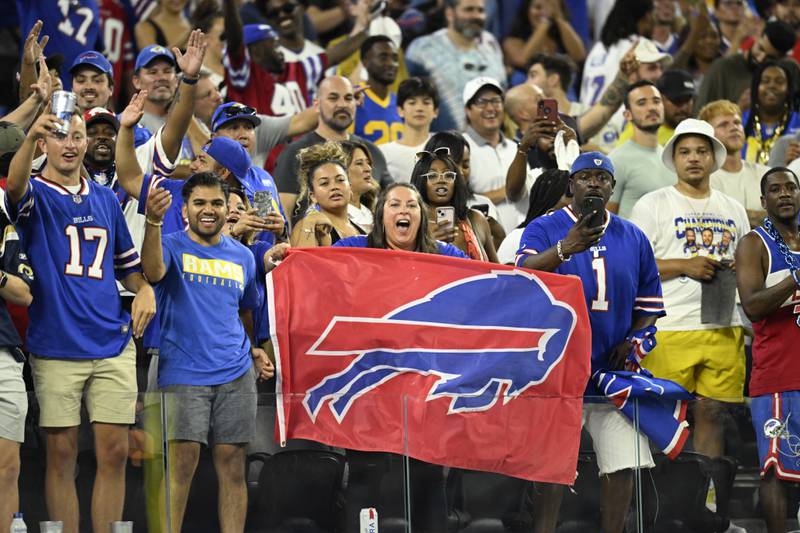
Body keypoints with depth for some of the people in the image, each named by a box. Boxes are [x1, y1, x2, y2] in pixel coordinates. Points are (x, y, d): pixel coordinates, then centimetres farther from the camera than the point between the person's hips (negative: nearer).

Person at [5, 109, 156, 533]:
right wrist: (31, 137, -45)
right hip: (55, 347, -4)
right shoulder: (35, 195, 1)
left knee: (114, 453, 0)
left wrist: (144, 288, 4)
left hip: (112, 344, 4)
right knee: (62, 455, -1)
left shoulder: (105, 199, 16)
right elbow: (15, 185, -25)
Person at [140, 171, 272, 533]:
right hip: (183, 372, -4)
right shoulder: (173, 246, 1)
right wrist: (153, 222, -38)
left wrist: (255, 351, 8)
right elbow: (153, 272, -22)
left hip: (235, 374, 4)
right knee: (182, 462, -10)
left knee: (233, 463, 2)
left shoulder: (242, 257, 15)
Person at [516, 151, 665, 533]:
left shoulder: (632, 238, 12)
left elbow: (650, 302, 18)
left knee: (622, 465, 1)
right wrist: (565, 248, -37)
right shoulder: (544, 229, 0)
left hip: (614, 371, 4)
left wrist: (634, 340, -1)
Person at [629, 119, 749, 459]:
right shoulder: (653, 205, 3)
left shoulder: (733, 210, 18)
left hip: (723, 328, 4)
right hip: (670, 329, -4)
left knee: (711, 411, 5)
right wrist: (684, 266, -13)